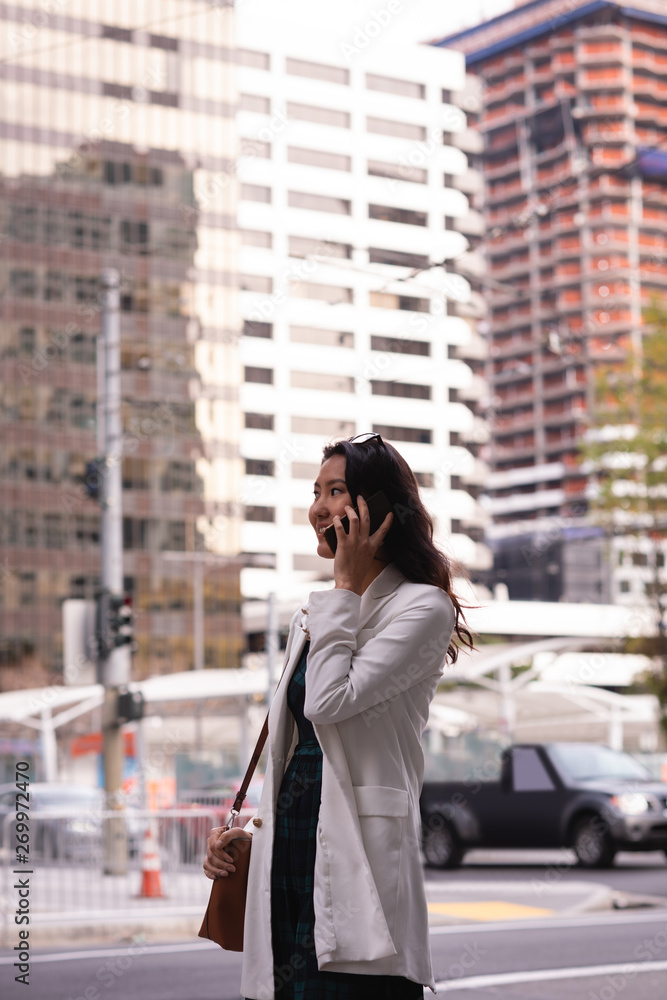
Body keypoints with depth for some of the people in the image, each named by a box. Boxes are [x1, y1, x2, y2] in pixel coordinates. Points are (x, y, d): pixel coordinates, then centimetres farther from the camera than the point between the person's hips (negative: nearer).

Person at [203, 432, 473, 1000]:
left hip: (356, 860, -7)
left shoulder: (423, 607, -5)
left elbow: (330, 702, -18)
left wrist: (348, 586, -9)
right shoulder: (315, 617, 20)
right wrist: (248, 832, 12)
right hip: (289, 849, 7)